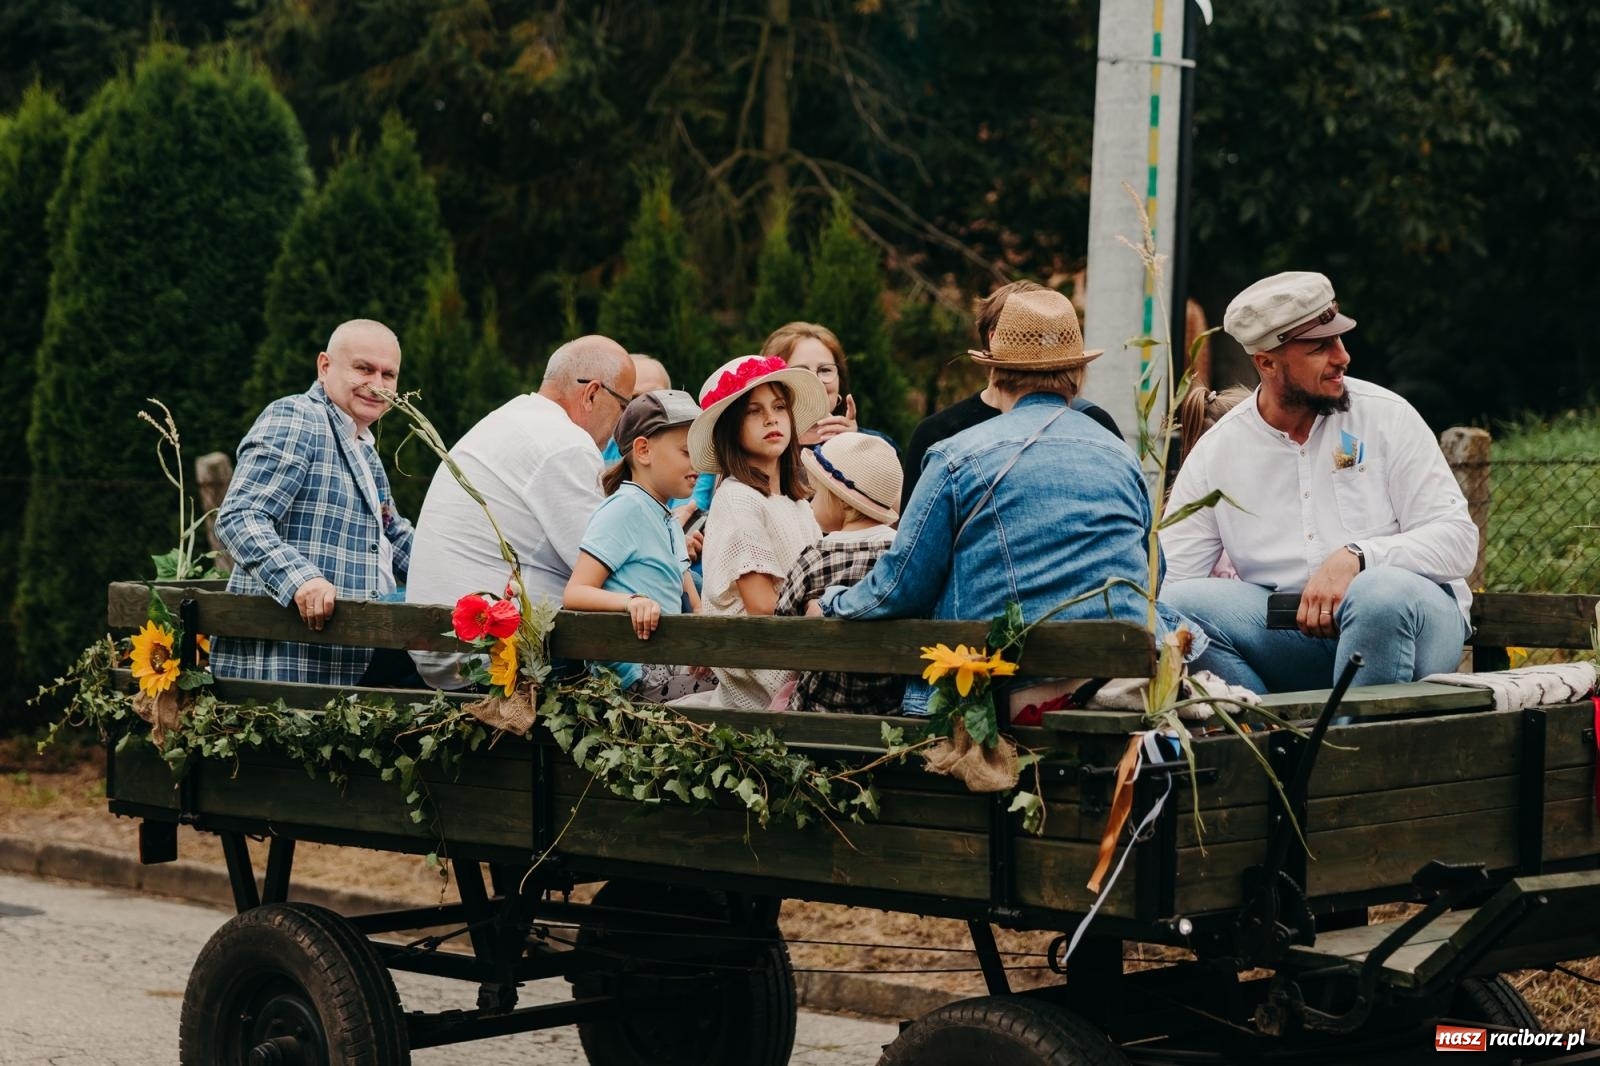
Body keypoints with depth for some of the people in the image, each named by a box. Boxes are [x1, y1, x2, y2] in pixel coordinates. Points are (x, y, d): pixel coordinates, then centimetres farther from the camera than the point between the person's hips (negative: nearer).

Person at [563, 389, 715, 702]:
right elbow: (574, 594, -15)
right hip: (640, 674, -9)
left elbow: (695, 606, 22)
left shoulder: (669, 521, 22)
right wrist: (631, 601, -32)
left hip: (666, 669, 9)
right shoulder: (626, 509, -7)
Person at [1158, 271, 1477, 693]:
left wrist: (1356, 558, -22)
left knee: (1381, 592, -37)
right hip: (1288, 632, 2)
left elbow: (1457, 538, -6)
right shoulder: (1217, 452, 5)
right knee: (1179, 605, -22)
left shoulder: (1386, 416, 1)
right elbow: (1162, 582, 4)